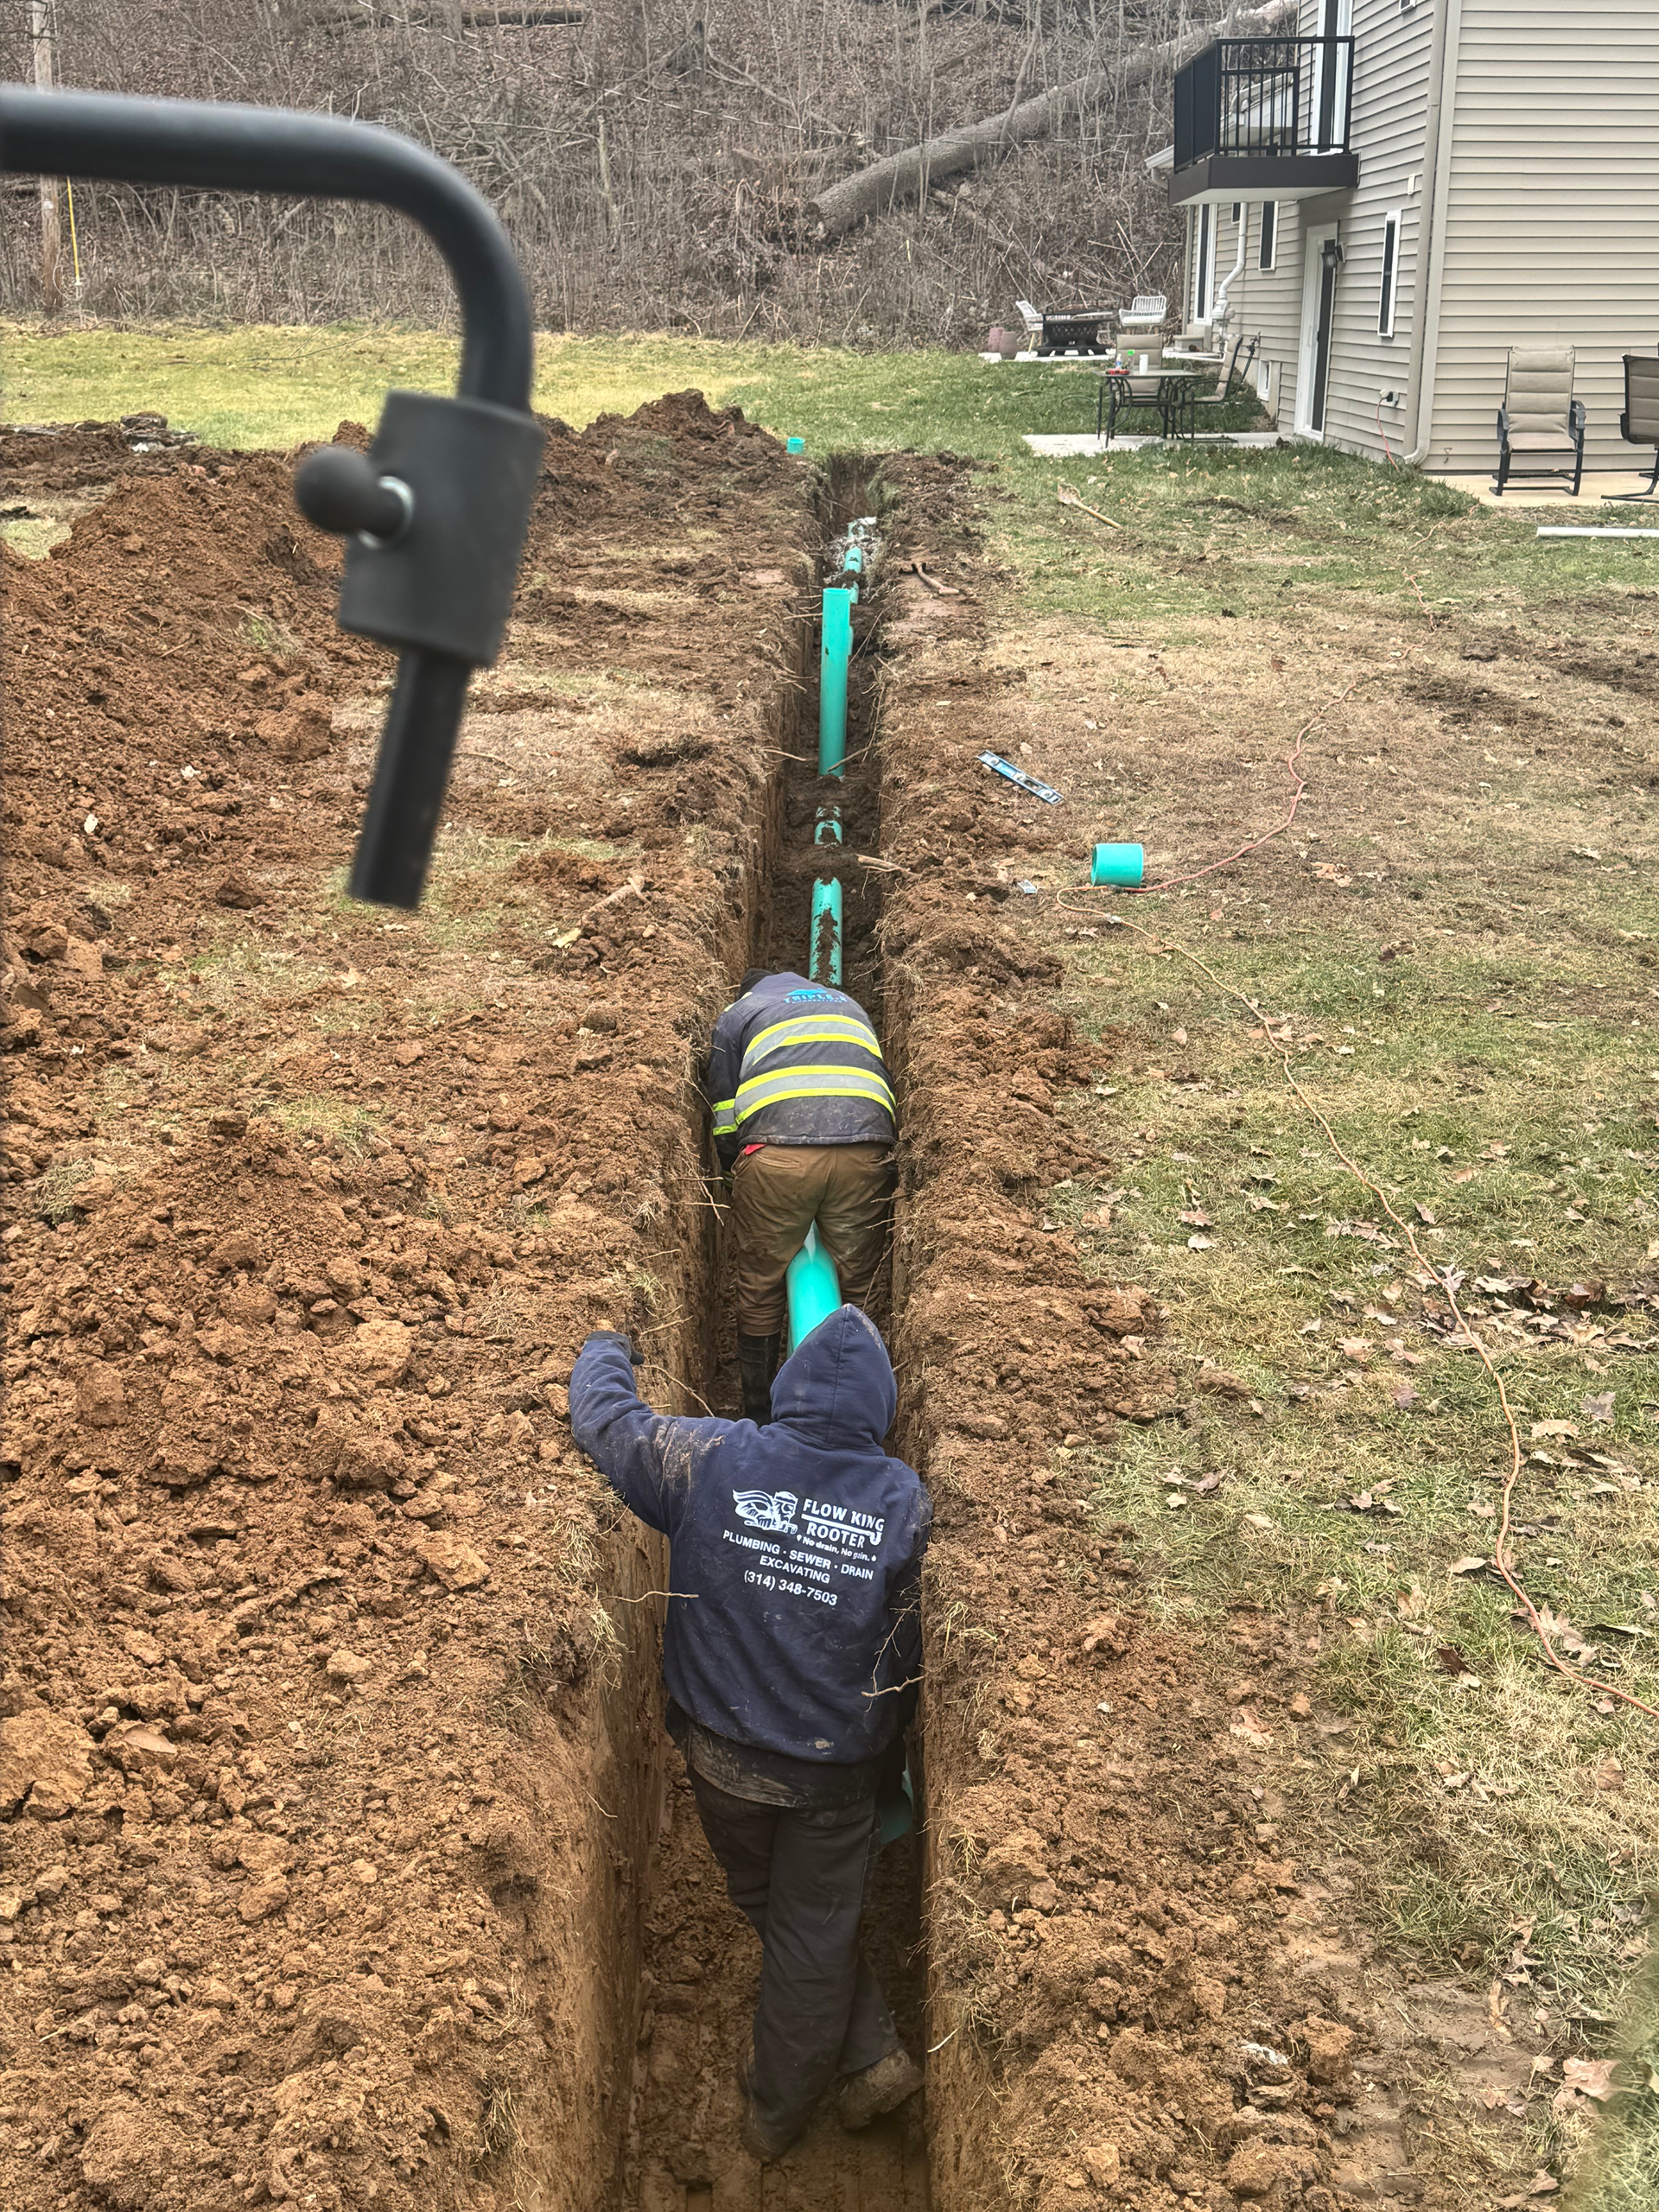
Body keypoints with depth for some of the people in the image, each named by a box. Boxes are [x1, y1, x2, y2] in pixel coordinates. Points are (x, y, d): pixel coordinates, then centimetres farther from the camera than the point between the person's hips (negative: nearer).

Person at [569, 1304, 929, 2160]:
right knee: (814, 1935, 18)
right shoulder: (904, 1502, -15)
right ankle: (777, 2111, 33)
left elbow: (605, 1417, -4)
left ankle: (869, 2052, 29)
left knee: (772, 1910, 26)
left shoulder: (712, 1461, -19)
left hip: (722, 1756, 0)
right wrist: (889, 1750, 13)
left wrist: (604, 1349, 18)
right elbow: (906, 1647, -4)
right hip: (836, 1768, 0)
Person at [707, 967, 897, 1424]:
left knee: (760, 1294, 12)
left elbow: (724, 1118, 20)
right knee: (855, 1292, 13)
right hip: (866, 1151, 2)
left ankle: (756, 1419, 18)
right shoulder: (849, 1004, 37)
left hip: (777, 1153, -2)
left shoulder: (736, 1014, 26)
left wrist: (736, 1171, 33)